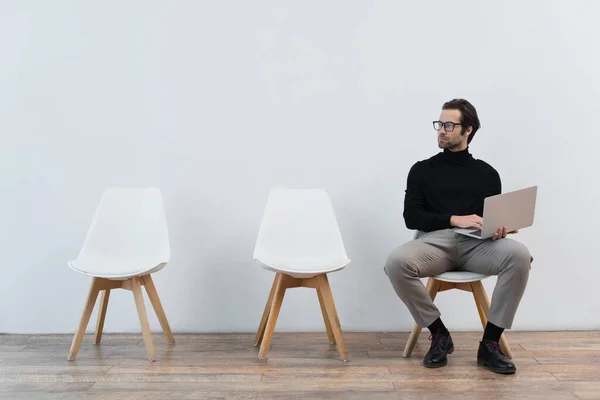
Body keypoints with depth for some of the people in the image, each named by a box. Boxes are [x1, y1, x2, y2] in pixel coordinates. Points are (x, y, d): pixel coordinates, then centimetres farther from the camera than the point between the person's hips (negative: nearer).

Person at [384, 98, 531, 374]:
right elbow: (412, 217, 3)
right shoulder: (422, 170, 13)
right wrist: (454, 219, -12)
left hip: (476, 244, 1)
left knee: (519, 255, -31)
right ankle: (439, 333, -9)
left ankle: (490, 342, -16)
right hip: (434, 241, -1)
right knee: (396, 262, -33)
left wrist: (499, 230, -11)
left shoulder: (486, 173, 17)